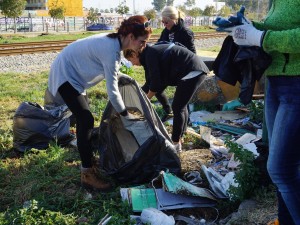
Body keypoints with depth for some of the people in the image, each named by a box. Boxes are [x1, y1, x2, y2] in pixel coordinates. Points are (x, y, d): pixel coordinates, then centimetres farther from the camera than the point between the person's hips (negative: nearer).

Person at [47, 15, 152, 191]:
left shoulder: (113, 41, 0)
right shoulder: (111, 50, -29)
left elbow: (109, 73, 16)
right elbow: (112, 90, -24)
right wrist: (126, 114, -14)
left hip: (72, 73, 10)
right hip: (65, 75, -10)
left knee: (84, 117, 18)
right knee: (86, 120, -15)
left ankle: (87, 156, 37)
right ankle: (87, 175, -10)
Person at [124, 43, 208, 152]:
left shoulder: (150, 54, -12)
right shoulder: (154, 51, 17)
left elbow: (156, 82, -14)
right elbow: (162, 80, 20)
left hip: (192, 72, -10)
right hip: (198, 70, 10)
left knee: (177, 107, -4)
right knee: (181, 105, 19)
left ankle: (176, 143, 4)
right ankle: (179, 136, 31)